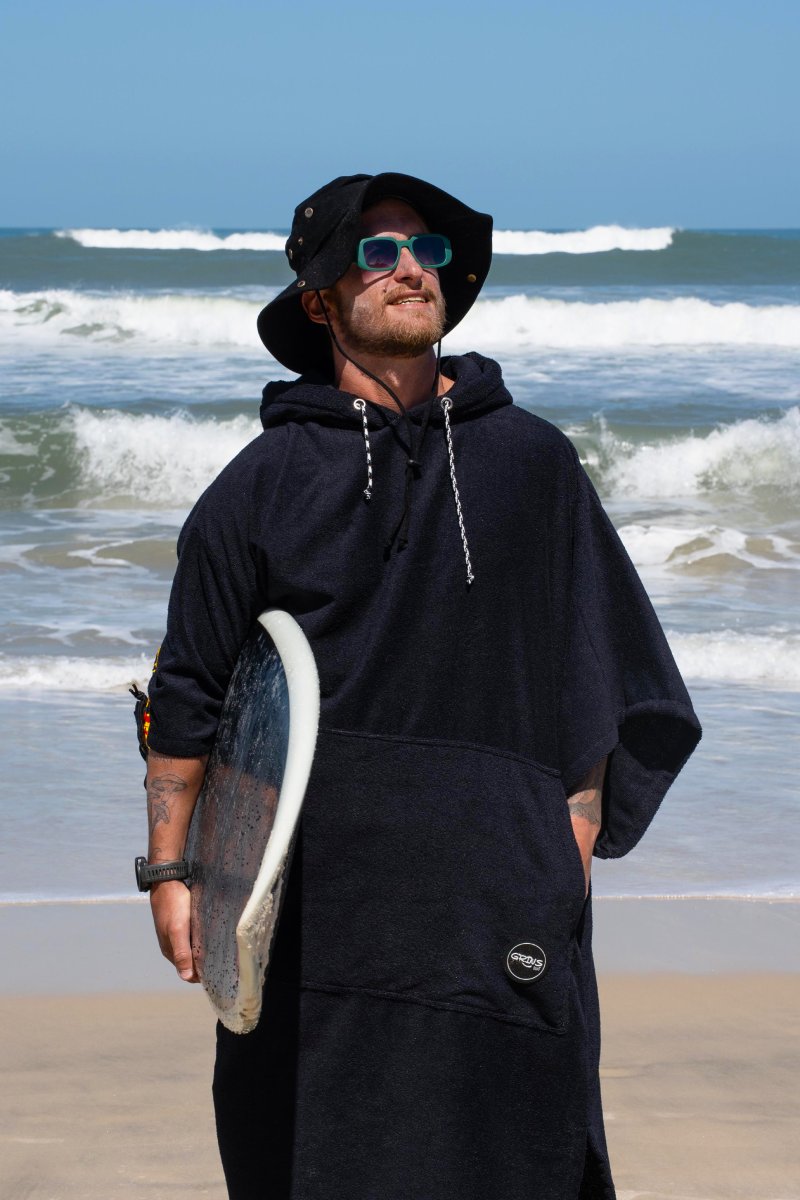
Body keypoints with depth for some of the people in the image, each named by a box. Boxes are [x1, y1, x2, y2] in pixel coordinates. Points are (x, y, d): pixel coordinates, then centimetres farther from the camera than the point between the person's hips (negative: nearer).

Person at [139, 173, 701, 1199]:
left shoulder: (531, 462, 10)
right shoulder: (264, 482, 7)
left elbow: (600, 690, 12)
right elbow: (188, 692, 10)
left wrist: (567, 866, 5)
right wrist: (171, 872, 5)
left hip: (498, 905, 0)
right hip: (307, 906, 0)